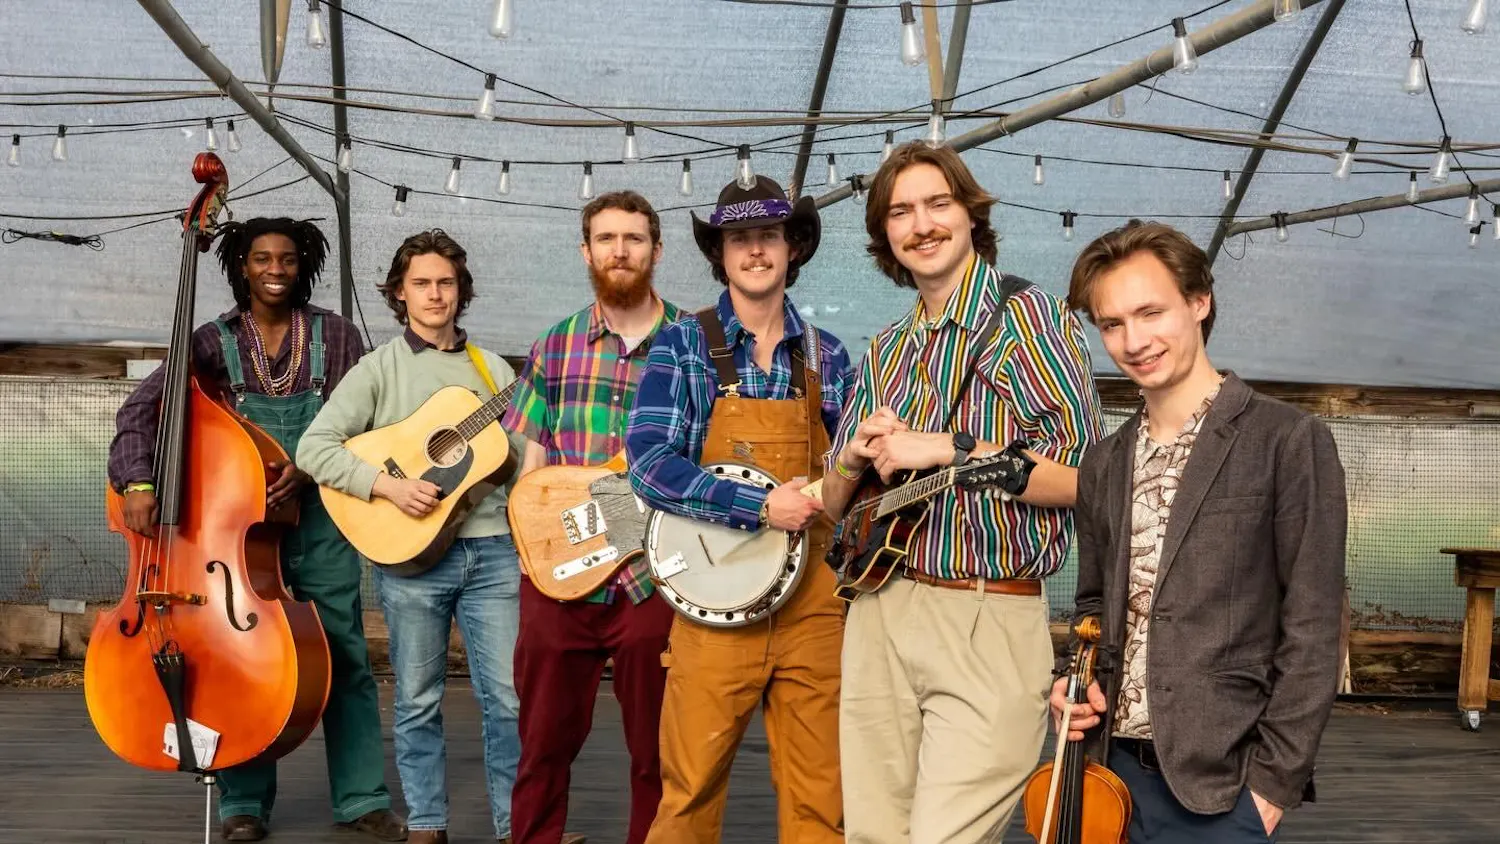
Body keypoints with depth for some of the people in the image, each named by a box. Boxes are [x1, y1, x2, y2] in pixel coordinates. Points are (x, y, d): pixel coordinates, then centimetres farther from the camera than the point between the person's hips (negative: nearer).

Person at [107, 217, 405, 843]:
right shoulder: (214, 340, 2)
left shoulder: (334, 335, 3)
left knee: (344, 658, 3)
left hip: (318, 516, 0)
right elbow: (141, 408, -7)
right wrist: (139, 481, -22)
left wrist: (310, 464, -18)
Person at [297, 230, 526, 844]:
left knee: (510, 697, 1)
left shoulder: (493, 369, 11)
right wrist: (388, 484, -17)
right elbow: (313, 448, -6)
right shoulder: (379, 368, 3)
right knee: (418, 700, 8)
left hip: (492, 551, 2)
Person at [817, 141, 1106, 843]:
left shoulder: (1028, 315, -4)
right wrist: (854, 458, -3)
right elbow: (835, 503, 18)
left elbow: (1086, 477, -14)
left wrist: (950, 451, -18)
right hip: (877, 616, 6)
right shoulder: (885, 353, 15)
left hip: (988, 625, -6)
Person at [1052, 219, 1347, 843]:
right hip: (1115, 768, 5)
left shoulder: (1290, 442, -8)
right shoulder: (1103, 467, 9)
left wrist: (1273, 779, -13)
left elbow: (1311, 633, -10)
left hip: (1221, 782, -5)